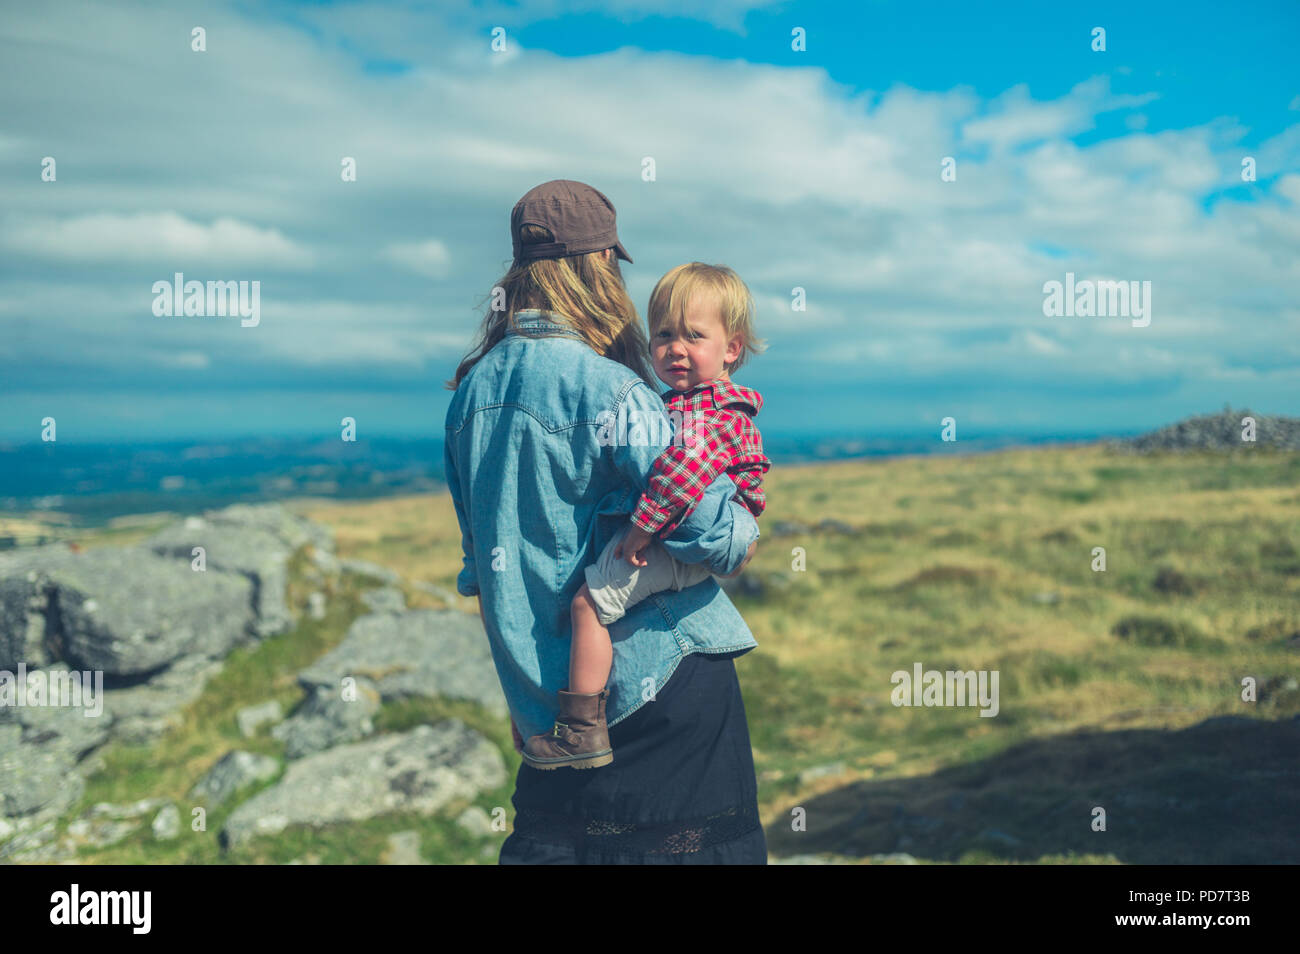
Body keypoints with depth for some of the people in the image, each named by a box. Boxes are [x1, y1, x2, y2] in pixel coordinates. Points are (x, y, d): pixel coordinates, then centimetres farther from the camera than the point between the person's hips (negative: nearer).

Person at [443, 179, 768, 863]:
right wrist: (745, 536, 0)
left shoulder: (472, 388, 5)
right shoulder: (609, 392, -18)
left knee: (548, 841, 17)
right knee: (693, 840, 5)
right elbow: (715, 531, -22)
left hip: (540, 694, 7)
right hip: (658, 673, -7)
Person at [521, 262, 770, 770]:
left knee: (589, 600, -18)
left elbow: (686, 468, -39)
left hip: (675, 550, -12)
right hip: (671, 538, 12)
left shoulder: (712, 414, -22)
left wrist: (643, 526, -31)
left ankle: (582, 729, -15)